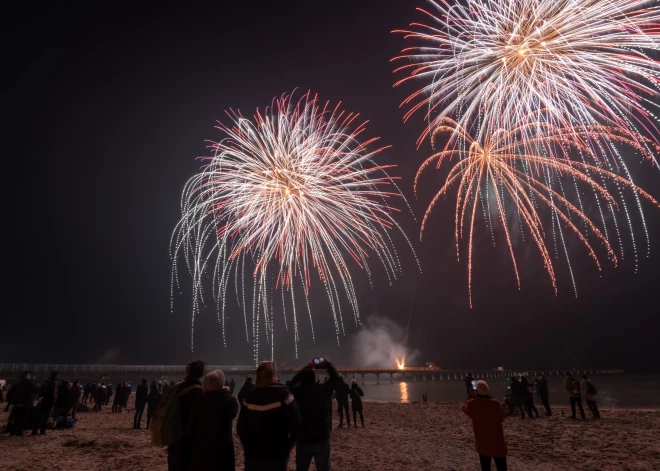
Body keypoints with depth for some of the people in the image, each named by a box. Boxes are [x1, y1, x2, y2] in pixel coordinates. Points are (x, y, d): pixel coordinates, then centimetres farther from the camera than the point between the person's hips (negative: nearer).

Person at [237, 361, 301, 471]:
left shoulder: (249, 397, -3)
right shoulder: (283, 394, -14)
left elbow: (240, 426, 1)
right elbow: (295, 424, -15)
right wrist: (289, 444, 2)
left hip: (253, 452, 3)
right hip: (276, 453, -3)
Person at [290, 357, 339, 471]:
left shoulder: (297, 392, -8)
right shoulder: (322, 390, -15)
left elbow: (294, 381, 14)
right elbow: (335, 377, -3)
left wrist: (307, 367, 17)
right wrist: (328, 363, 11)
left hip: (302, 440, 3)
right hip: (321, 439, -2)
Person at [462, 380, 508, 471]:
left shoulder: (471, 404, -11)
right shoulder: (494, 403, -19)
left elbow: (464, 408, 13)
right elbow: (502, 417, -2)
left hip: (482, 443, 3)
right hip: (497, 443, -2)